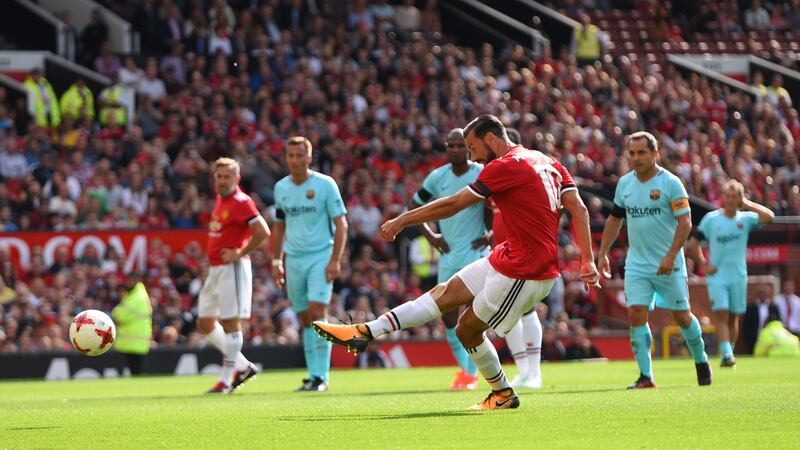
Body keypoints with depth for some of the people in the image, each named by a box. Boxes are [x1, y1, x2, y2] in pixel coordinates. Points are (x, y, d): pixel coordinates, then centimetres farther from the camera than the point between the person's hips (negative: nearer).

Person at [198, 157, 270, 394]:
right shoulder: (220, 199, 14)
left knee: (230, 323, -5)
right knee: (205, 323, 12)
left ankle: (226, 379, 1)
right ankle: (243, 366, 20)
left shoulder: (241, 202, -14)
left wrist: (239, 254, -17)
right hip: (215, 269, 10)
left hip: (233, 269, -10)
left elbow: (263, 232, -22)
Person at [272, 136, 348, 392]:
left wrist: (335, 260, -13)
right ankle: (313, 375, 10)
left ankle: (321, 376, -13)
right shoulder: (281, 188, 9)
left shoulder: (325, 185, -5)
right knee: (305, 319, 5)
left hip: (321, 257, -5)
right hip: (294, 260, 5)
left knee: (317, 312, -15)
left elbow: (341, 224, -5)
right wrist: (276, 261, 14)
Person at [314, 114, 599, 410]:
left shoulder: (507, 166, -14)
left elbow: (452, 205, -9)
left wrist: (402, 220, 0)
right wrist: (588, 261, 6)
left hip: (522, 272, -9)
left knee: (468, 329, 5)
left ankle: (503, 394, 24)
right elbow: (579, 209, 7)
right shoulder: (547, 162, 12)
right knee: (447, 292, 8)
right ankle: (366, 332, 8)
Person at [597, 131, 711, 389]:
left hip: (668, 264, -4)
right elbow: (615, 219, 18)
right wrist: (603, 253, 13)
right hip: (636, 264, 4)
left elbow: (685, 223, -14)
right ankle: (646, 376, -6)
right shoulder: (625, 183, 7)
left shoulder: (670, 183, -10)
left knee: (681, 316, 5)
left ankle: (701, 361, 29)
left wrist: (670, 256, -23)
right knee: (636, 315, -9)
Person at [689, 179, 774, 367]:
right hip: (717, 276, -1)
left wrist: (747, 204, -11)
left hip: (738, 276, 2)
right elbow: (693, 243, 6)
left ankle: (729, 353, 21)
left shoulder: (745, 218, 1)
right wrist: (703, 264, -3)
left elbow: (769, 216, -16)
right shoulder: (711, 218, -1)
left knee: (733, 316, 8)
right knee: (721, 314, -14)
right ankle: (726, 354, -21)